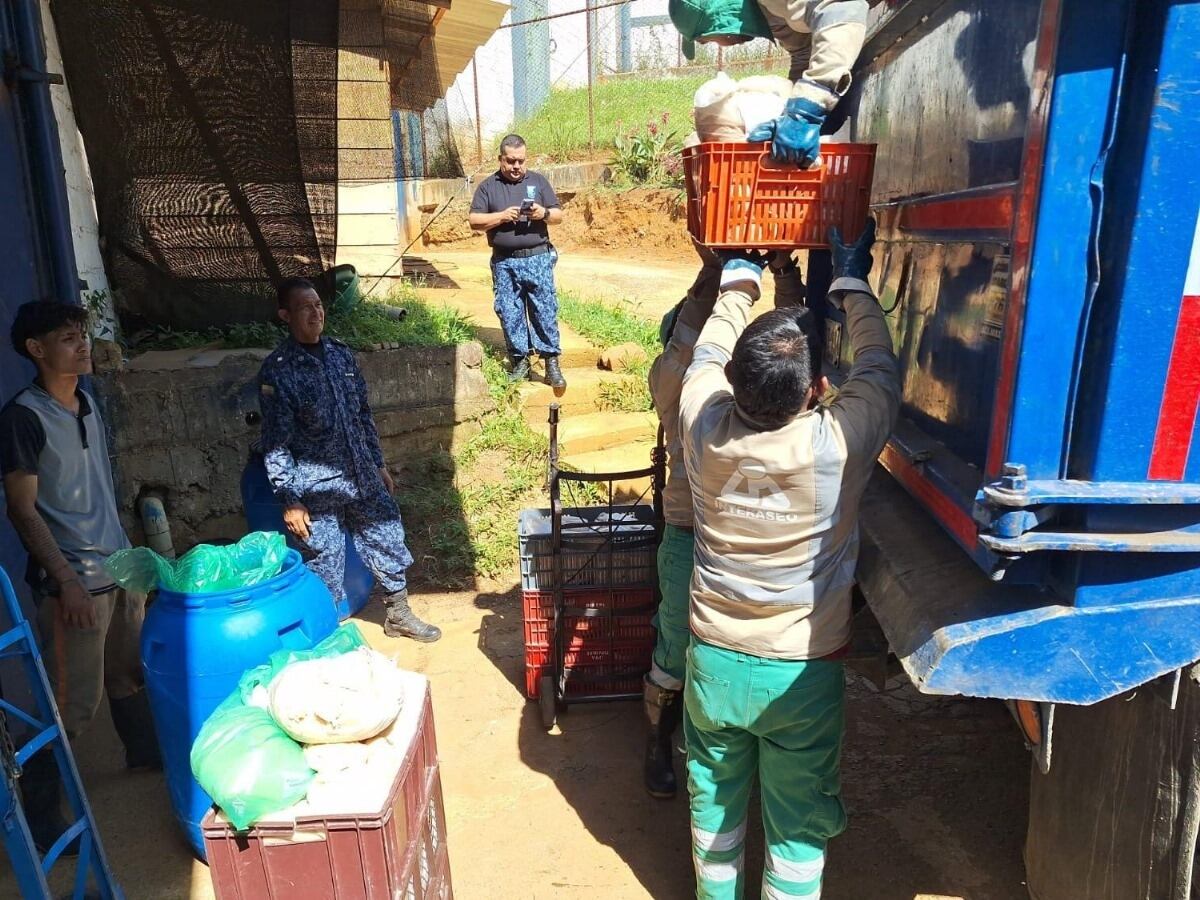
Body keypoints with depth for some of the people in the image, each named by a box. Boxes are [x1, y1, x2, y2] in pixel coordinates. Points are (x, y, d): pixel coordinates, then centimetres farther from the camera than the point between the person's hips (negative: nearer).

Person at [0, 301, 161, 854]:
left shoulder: (87, 403, 7)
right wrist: (65, 580, -18)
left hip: (118, 567, 7)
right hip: (73, 581, -7)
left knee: (129, 672, 22)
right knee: (74, 701, -1)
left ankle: (145, 752, 42)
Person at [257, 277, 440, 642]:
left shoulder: (341, 354, 4)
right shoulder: (277, 371, -13)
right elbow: (275, 443, -13)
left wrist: (379, 464, 15)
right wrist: (289, 500, -14)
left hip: (362, 477, 6)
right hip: (317, 489, -5)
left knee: (389, 541, 15)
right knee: (326, 567, 7)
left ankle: (399, 616, 36)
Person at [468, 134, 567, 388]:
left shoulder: (538, 181, 11)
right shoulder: (487, 186, 8)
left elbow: (559, 215, 10)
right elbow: (475, 222, 0)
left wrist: (544, 213, -11)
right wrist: (502, 216, -14)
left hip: (538, 258, 0)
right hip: (504, 263, 1)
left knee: (545, 310, -3)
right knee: (510, 314, 3)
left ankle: (551, 362, 2)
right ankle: (521, 362, 13)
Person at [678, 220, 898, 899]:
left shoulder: (705, 425, -20)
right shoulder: (839, 444, -26)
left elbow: (710, 351, 3)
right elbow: (880, 368, -4)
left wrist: (740, 281, 20)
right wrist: (851, 283, 12)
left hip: (715, 661, 3)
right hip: (803, 674, -3)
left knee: (715, 802, 24)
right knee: (799, 824, 18)